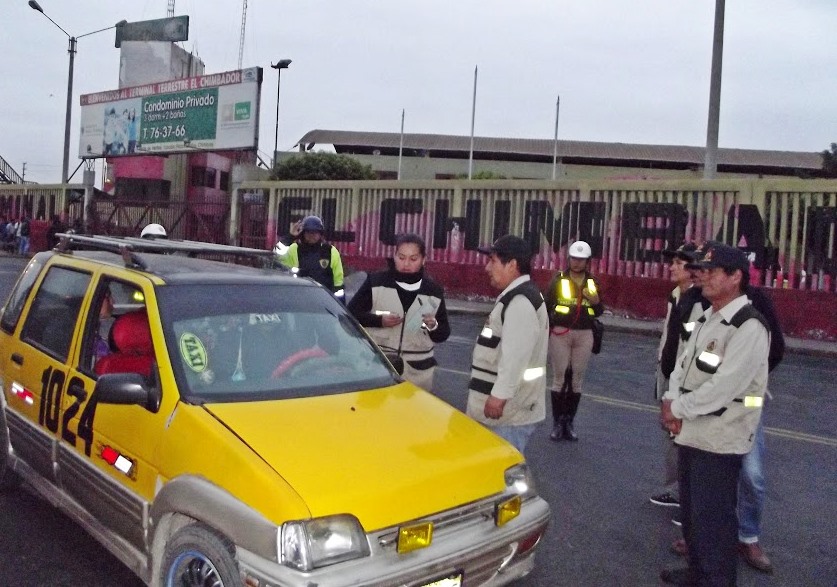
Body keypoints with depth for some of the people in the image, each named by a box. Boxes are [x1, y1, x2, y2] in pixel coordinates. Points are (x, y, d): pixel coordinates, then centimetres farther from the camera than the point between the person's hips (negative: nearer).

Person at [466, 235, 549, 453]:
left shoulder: (521, 302, -20)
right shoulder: (514, 297, 16)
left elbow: (516, 356, -27)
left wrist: (499, 395, -26)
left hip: (512, 410, -11)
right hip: (509, 405, 11)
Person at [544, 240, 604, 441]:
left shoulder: (593, 282, 6)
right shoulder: (558, 280, -1)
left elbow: (599, 313, 12)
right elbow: (546, 306, 1)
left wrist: (596, 301, -10)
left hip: (584, 335, 2)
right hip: (560, 334, -2)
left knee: (576, 380, 6)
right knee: (559, 379, 0)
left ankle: (569, 422, 15)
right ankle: (557, 423, 8)